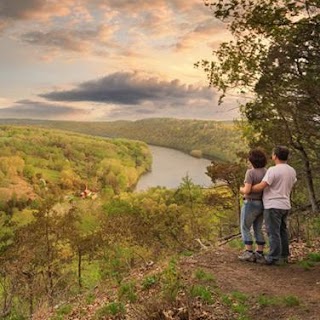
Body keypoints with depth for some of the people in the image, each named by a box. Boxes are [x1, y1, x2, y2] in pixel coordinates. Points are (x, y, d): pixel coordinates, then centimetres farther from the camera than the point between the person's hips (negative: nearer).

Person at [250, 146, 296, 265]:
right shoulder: (292, 171, 8)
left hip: (273, 206, -8)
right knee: (282, 231, 17)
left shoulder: (273, 170, -17)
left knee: (273, 232, -3)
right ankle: (284, 255, 25)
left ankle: (274, 258, 0)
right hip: (285, 205, 8)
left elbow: (261, 186, -20)